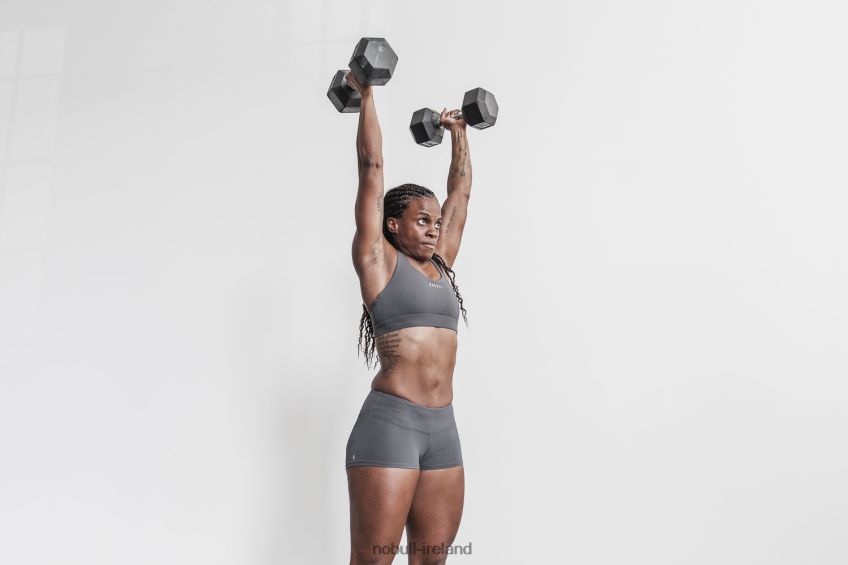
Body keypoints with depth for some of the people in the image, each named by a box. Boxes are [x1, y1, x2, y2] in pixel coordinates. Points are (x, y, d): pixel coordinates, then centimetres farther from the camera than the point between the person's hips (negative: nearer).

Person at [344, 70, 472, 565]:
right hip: (390, 422, -6)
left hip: (443, 428, 6)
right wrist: (365, 94, 6)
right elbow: (372, 169, 0)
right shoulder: (378, 259, 0)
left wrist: (458, 132, 34)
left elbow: (461, 190, 25)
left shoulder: (442, 264, 16)